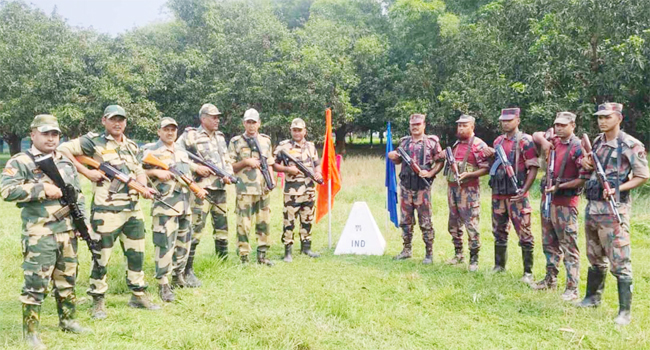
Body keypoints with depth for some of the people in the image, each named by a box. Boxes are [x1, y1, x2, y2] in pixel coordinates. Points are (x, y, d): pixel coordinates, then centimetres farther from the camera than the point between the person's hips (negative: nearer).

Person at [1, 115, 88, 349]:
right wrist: (42, 189, -20)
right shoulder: (20, 162, -5)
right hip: (39, 235, -6)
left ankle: (67, 320, 29)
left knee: (67, 279, 15)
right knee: (36, 283, -5)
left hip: (67, 232, 6)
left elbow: (78, 194, 19)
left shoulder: (66, 163, 15)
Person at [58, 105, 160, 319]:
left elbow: (139, 171, 18)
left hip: (133, 210, 7)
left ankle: (139, 295, 28)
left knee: (136, 254, 14)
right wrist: (86, 172, -15)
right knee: (102, 257, 2)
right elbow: (62, 150, -11)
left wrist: (144, 187, -3)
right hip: (106, 211, -6)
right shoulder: (94, 142, -5)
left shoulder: (131, 146, 15)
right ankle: (98, 301, 16)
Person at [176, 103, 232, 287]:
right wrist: (195, 168, -15)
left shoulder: (220, 137, 18)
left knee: (222, 229, 12)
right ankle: (188, 271, -5)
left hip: (220, 189, 7)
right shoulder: (190, 136, -3)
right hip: (201, 188, -7)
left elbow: (227, 160, 23)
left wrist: (228, 174, 3)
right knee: (195, 229, -11)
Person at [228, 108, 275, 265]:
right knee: (244, 224, -3)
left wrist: (272, 179, 2)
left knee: (264, 223, 7)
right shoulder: (236, 142, 1)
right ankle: (244, 258, 4)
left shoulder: (266, 141, 12)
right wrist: (245, 162, -13)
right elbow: (230, 167, 1)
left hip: (264, 189, 4)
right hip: (245, 190, -4)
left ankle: (262, 255, 17)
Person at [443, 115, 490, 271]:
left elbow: (486, 168, -12)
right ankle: (458, 254, 24)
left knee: (471, 225, -6)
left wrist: (469, 174, -22)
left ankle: (474, 259, 1)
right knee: (454, 224, 12)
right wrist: (445, 157, 12)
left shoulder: (479, 145, -7)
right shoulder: (456, 144, 16)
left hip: (469, 189, -8)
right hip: (452, 187, 8)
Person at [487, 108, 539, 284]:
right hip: (498, 193, 7)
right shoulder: (498, 141, 13)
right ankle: (499, 265, 30)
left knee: (524, 234, -3)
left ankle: (528, 272, 4)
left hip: (516, 195, -7)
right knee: (499, 231, 16)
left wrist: (524, 190, -20)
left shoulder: (525, 141, -7)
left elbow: (533, 168, -12)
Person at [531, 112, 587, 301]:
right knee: (549, 243, 17)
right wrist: (543, 141, 6)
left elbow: (584, 178, -16)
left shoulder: (578, 147, -12)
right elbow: (536, 135, 28)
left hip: (565, 202, -8)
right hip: (547, 199, 8)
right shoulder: (553, 142, 8)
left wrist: (559, 187, -19)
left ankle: (572, 288, 0)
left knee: (569, 246, -4)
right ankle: (550, 279, 29)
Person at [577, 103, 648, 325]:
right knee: (595, 257, 19)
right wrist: (588, 164, 1)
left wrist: (617, 189, -20)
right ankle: (593, 297, 32)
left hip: (613, 209, -7)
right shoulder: (598, 141, 11)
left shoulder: (630, 145, -10)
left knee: (619, 262, -5)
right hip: (592, 206, 7)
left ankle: (625, 311, 2)